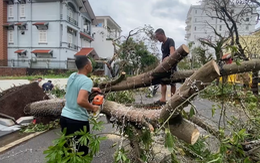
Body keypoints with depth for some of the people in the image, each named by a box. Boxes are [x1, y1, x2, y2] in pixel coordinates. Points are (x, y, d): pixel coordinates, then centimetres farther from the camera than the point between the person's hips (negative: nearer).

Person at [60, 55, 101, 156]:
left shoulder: (72, 76, 5)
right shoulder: (87, 81, -20)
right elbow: (81, 101, -34)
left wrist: (91, 89, 24)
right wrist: (93, 108, -17)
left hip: (64, 117, 8)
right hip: (78, 121, -7)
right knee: (81, 152, 9)